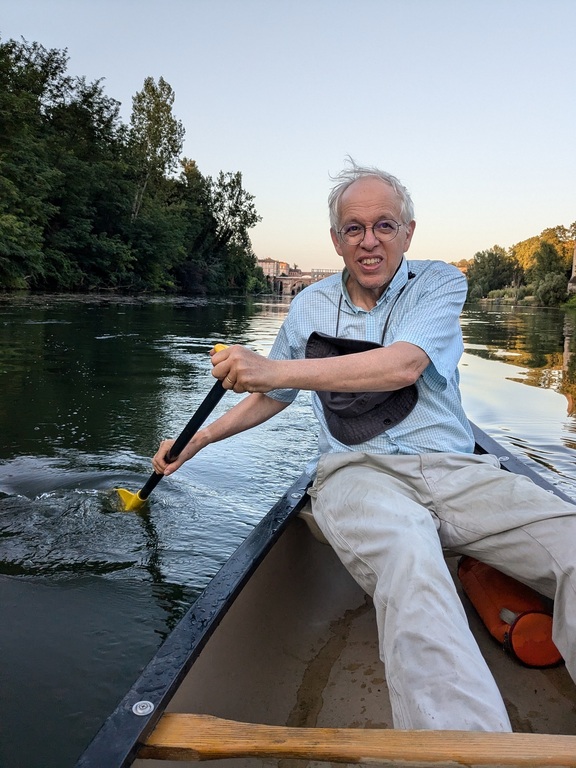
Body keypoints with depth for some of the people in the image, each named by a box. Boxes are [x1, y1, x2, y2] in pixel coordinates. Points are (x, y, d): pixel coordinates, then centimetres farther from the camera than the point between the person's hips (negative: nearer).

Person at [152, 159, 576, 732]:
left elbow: (403, 366, -15)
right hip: (357, 472, 0)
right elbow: (272, 396, 28)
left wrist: (277, 369, -24)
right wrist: (196, 441, 26)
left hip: (456, 470, 1)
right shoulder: (309, 306, 15)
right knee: (407, 556, -37)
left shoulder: (439, 284, 6)